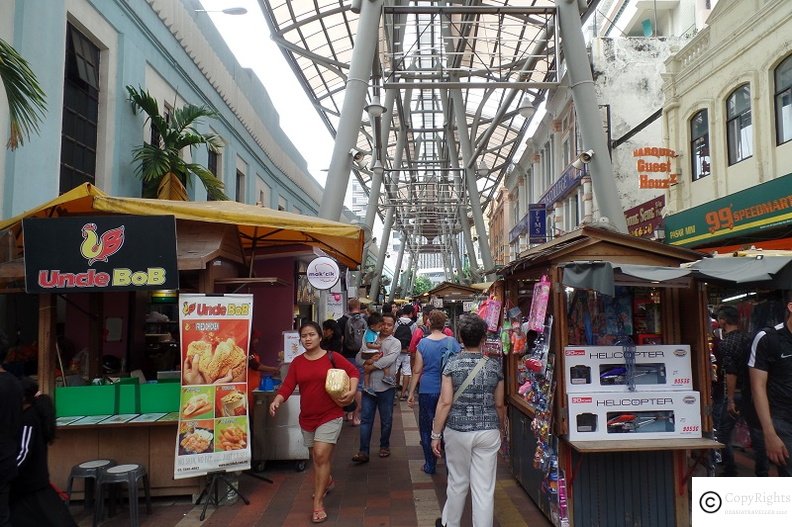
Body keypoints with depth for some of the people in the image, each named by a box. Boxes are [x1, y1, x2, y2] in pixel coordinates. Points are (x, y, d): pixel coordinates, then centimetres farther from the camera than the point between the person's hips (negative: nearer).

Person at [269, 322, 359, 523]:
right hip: (307, 418, 4)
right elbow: (287, 386, -8)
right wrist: (277, 401, -25)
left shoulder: (332, 357, -8)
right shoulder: (297, 362, 0)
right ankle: (328, 481, 49)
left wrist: (352, 391, -18)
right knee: (316, 457, 19)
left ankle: (318, 504, -3)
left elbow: (353, 372, -3)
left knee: (321, 455, -13)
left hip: (330, 416, -4)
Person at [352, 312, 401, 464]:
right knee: (365, 419, 2)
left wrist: (371, 366, -15)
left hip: (386, 387, -2)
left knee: (386, 420, 11)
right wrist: (367, 362, -18)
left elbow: (389, 359, -20)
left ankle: (384, 446, 30)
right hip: (369, 386, 3)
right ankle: (363, 452, 5)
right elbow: (359, 357, 2)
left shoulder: (395, 343, -2)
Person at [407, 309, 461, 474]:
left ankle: (430, 465, 17)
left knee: (426, 429, 12)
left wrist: (411, 393, 2)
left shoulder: (423, 343, -7)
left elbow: (417, 371, -5)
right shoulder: (452, 342, -4)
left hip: (427, 391, -2)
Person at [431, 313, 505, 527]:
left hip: (457, 431, 0)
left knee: (458, 482, 18)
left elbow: (446, 402, -10)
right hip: (488, 431, 1)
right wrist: (500, 429, 22)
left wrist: (436, 434, -2)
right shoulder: (494, 366, -2)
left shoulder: (452, 363, -8)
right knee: (485, 488, 7)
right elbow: (499, 404, 6)